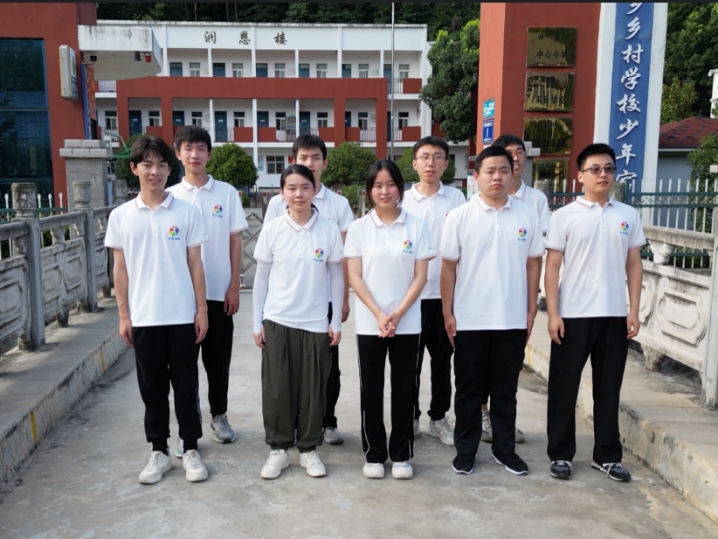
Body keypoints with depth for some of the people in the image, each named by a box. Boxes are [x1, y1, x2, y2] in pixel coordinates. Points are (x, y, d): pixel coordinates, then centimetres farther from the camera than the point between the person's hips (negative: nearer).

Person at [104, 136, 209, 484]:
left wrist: (201, 310, -3)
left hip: (182, 316, -1)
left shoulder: (186, 212, -1)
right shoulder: (120, 216, 2)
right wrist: (123, 315, 2)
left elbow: (195, 264, 0)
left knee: (185, 386, 8)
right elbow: (120, 269, 5)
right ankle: (159, 451, 26)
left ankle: (191, 449, 22)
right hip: (143, 318, 1)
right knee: (152, 387, 11)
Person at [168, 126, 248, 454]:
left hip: (218, 291, 0)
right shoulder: (170, 196, 1)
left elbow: (235, 242, 2)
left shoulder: (227, 193, 2)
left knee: (218, 359, 11)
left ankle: (218, 416, 29)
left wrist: (234, 286, -3)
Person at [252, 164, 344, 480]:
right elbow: (261, 278, 3)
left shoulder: (329, 230, -3)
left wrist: (336, 321, 2)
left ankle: (308, 448, 24)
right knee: (276, 388, 6)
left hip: (315, 323, 0)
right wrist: (257, 322, 2)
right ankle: (278, 448, 23)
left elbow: (336, 277, 3)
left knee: (313, 389, 8)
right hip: (277, 321, 0)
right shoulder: (271, 230, -2)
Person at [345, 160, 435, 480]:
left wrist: (398, 314, -12)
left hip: (408, 323, 0)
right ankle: (374, 454, 23)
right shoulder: (359, 228, 1)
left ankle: (401, 455, 23)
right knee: (371, 390, 8)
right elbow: (355, 278, -3)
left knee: (404, 389, 8)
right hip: (369, 323, 0)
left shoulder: (416, 227, 1)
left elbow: (420, 276, -2)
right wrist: (378, 314, -13)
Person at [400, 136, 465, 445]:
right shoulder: (402, 200, 0)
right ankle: (411, 417, 23)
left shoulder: (457, 198, 2)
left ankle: (438, 417, 25)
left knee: (442, 359, 11)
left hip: (446, 292, 1)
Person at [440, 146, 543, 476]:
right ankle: (465, 449, 24)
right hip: (469, 320, -2)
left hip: (513, 320, 2)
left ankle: (504, 448, 29)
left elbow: (533, 264, 7)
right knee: (468, 389, 10)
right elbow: (448, 267, -3)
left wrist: (531, 311, 5)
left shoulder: (527, 216, 2)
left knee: (506, 389, 14)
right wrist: (447, 314, -5)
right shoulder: (459, 216, -4)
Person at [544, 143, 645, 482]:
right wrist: (553, 313, -10)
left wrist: (634, 311, 2)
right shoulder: (564, 216, -2)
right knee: (564, 387, 6)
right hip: (573, 315, -3)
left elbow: (634, 265, 9)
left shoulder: (628, 215, 7)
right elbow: (551, 267, -4)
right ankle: (560, 454, 19)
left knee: (609, 387, 12)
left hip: (615, 315, 3)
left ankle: (607, 455, 25)